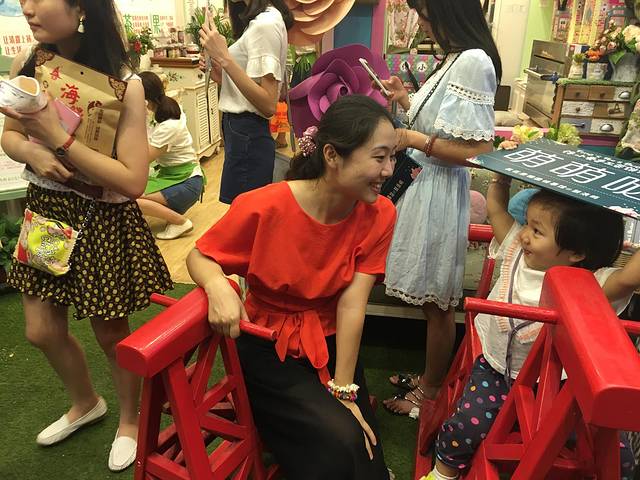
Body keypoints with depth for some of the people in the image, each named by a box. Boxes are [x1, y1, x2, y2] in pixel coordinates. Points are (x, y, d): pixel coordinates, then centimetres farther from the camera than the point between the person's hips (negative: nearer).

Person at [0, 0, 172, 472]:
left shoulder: (124, 83, -18)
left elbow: (133, 182, -22)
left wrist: (58, 137, -27)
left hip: (103, 220, -5)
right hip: (45, 211, 6)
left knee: (112, 333, 9)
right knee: (43, 332, 15)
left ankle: (130, 420, 38)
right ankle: (86, 403, 45)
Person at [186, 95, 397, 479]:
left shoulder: (379, 215, -14)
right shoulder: (263, 207, -23)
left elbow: (352, 304, -16)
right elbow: (199, 257, -9)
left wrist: (344, 390, -18)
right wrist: (219, 287, -32)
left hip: (331, 344, 4)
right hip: (268, 348, -3)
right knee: (339, 443, -18)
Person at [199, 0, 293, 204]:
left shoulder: (266, 23, -14)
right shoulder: (259, 20, 15)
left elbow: (268, 104, -22)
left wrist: (225, 58, -23)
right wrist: (220, 75, 2)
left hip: (247, 136, -9)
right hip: (243, 132, 9)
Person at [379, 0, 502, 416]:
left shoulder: (473, 62, -18)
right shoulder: (455, 58, 11)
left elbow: (478, 151, -21)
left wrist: (414, 140, -17)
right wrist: (407, 101, 12)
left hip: (440, 193, -9)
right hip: (426, 185, 9)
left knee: (438, 301, 6)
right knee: (432, 299, 19)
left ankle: (430, 391, 26)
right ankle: (429, 376, 36)